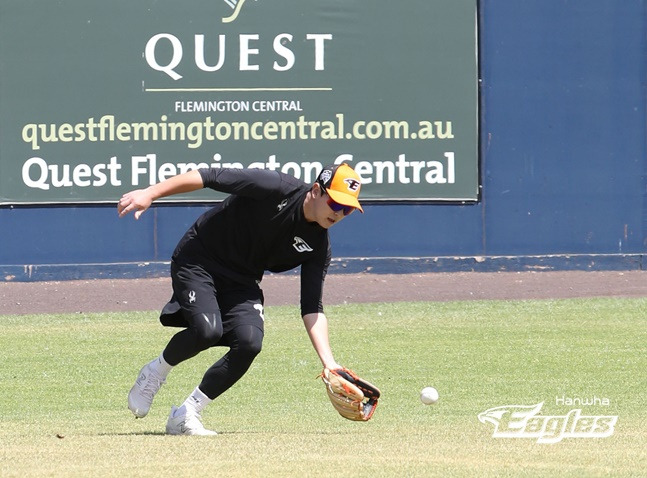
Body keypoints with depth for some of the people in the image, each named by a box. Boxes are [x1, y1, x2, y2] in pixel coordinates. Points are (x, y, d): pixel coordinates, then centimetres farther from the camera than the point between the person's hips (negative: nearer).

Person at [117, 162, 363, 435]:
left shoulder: (318, 247, -5)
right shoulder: (274, 189, -22)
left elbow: (312, 310, -4)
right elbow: (210, 178, -20)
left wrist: (329, 363, -17)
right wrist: (150, 194, -26)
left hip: (241, 284, 5)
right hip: (198, 262, -5)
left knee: (249, 342, -21)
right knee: (207, 329, -30)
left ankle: (185, 416, -5)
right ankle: (157, 371, 3)